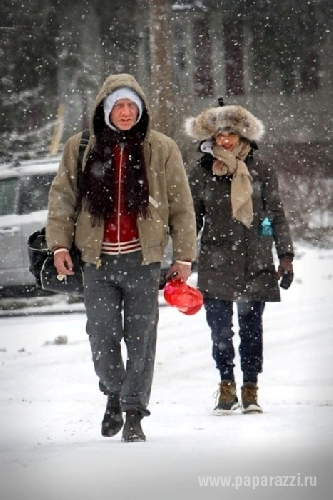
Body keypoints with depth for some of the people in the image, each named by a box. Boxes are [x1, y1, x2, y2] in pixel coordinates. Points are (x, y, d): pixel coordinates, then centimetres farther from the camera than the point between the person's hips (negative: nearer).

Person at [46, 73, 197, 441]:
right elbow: (62, 198, 10)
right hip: (98, 259, 1)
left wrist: (184, 256, 4)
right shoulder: (80, 148, 5)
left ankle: (134, 413, 7)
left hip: (143, 259, -1)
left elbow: (181, 206, 6)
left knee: (140, 337, -2)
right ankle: (114, 395, 27)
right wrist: (58, 244, 0)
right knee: (102, 335, 1)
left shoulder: (161, 150, 2)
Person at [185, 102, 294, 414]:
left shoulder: (261, 171, 3)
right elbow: (191, 220, 11)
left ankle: (250, 389, 12)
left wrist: (285, 256, 0)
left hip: (255, 262, 0)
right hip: (216, 263, 0)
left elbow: (277, 215, 6)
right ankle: (226, 388, 10)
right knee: (220, 329, -3)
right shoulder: (201, 174, 5)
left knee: (251, 327, 2)